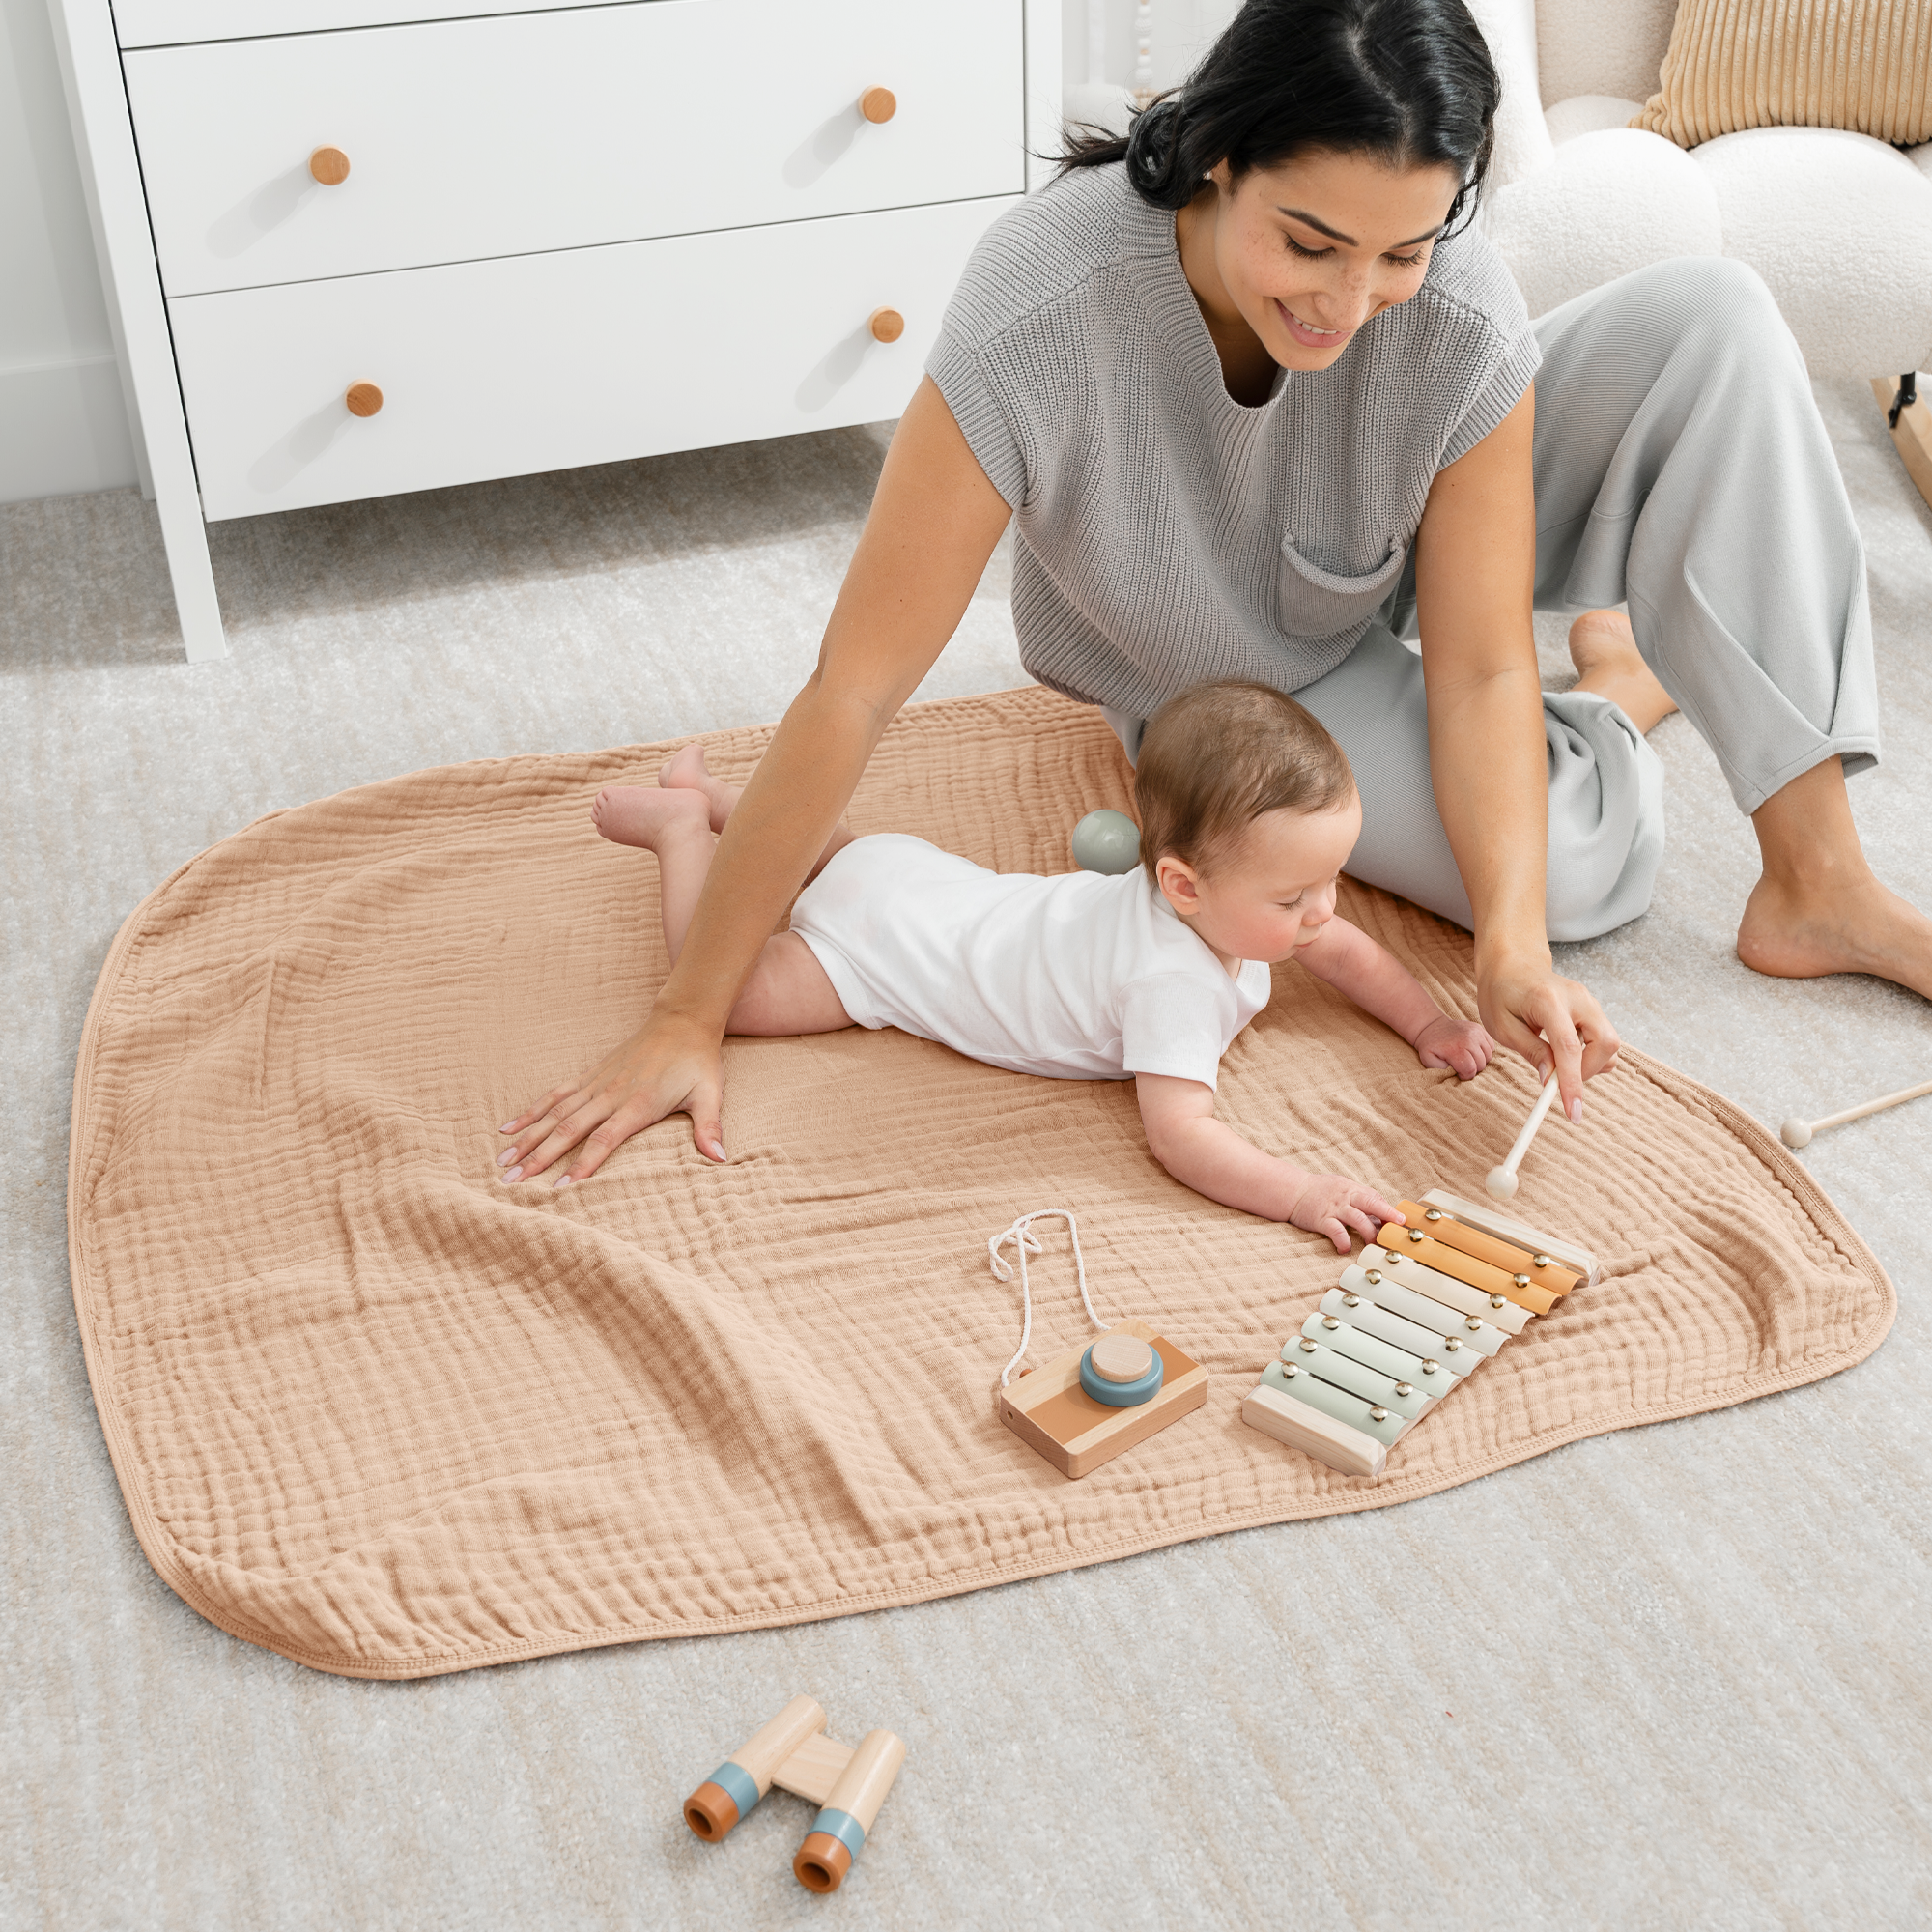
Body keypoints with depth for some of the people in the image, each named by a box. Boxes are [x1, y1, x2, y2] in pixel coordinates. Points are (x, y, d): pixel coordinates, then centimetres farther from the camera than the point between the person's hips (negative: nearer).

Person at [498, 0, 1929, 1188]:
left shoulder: (1461, 313, -31)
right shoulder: (1042, 311, -39)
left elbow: (1480, 669, -23)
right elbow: (853, 695, -36)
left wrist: (1513, 945, -41)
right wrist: (688, 1021, -34)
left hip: (1407, 586, 2)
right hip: (1226, 692, -2)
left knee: (1714, 316, -22)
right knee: (1593, 862, -24)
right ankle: (1618, 719, 12)